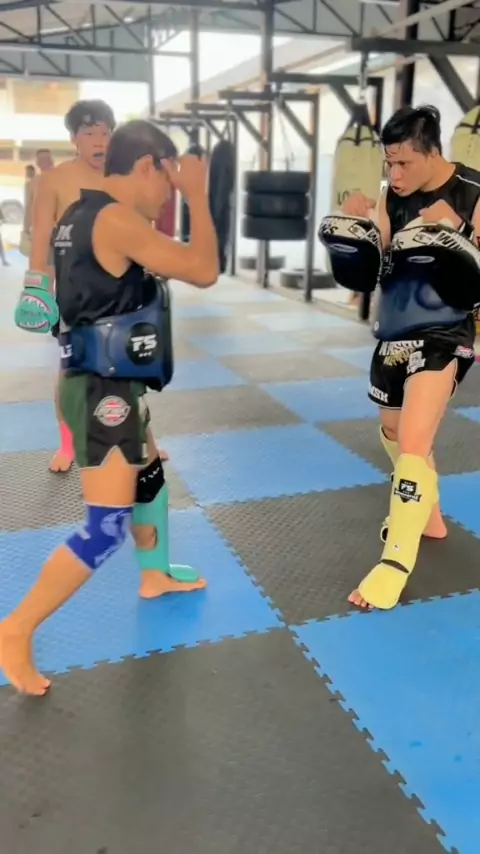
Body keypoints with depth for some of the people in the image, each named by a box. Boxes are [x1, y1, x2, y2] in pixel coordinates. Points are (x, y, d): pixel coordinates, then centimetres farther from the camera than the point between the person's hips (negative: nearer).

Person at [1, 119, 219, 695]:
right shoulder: (115, 219, -19)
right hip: (103, 390, -11)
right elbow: (203, 270, -17)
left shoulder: (83, 215, 12)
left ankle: (154, 575, 46)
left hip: (104, 384, 11)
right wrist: (197, 196, -9)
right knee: (107, 526, -9)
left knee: (150, 474, 27)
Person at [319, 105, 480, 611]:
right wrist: (358, 230, -16)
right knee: (394, 430, 21)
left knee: (413, 444, -17)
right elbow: (370, 271, 1)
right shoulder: (391, 194, 1)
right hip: (394, 330, 7)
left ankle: (396, 564, -4)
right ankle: (428, 515, 46)